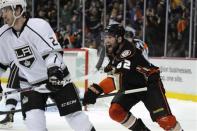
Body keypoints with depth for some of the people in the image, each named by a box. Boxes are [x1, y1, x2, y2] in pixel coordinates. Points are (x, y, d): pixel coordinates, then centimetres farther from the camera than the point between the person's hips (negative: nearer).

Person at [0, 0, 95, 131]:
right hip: (30, 83, 4)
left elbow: (53, 51, -28)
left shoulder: (38, 26, -22)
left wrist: (54, 71, -43)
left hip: (57, 79, -4)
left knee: (74, 115, -2)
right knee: (33, 120, -12)